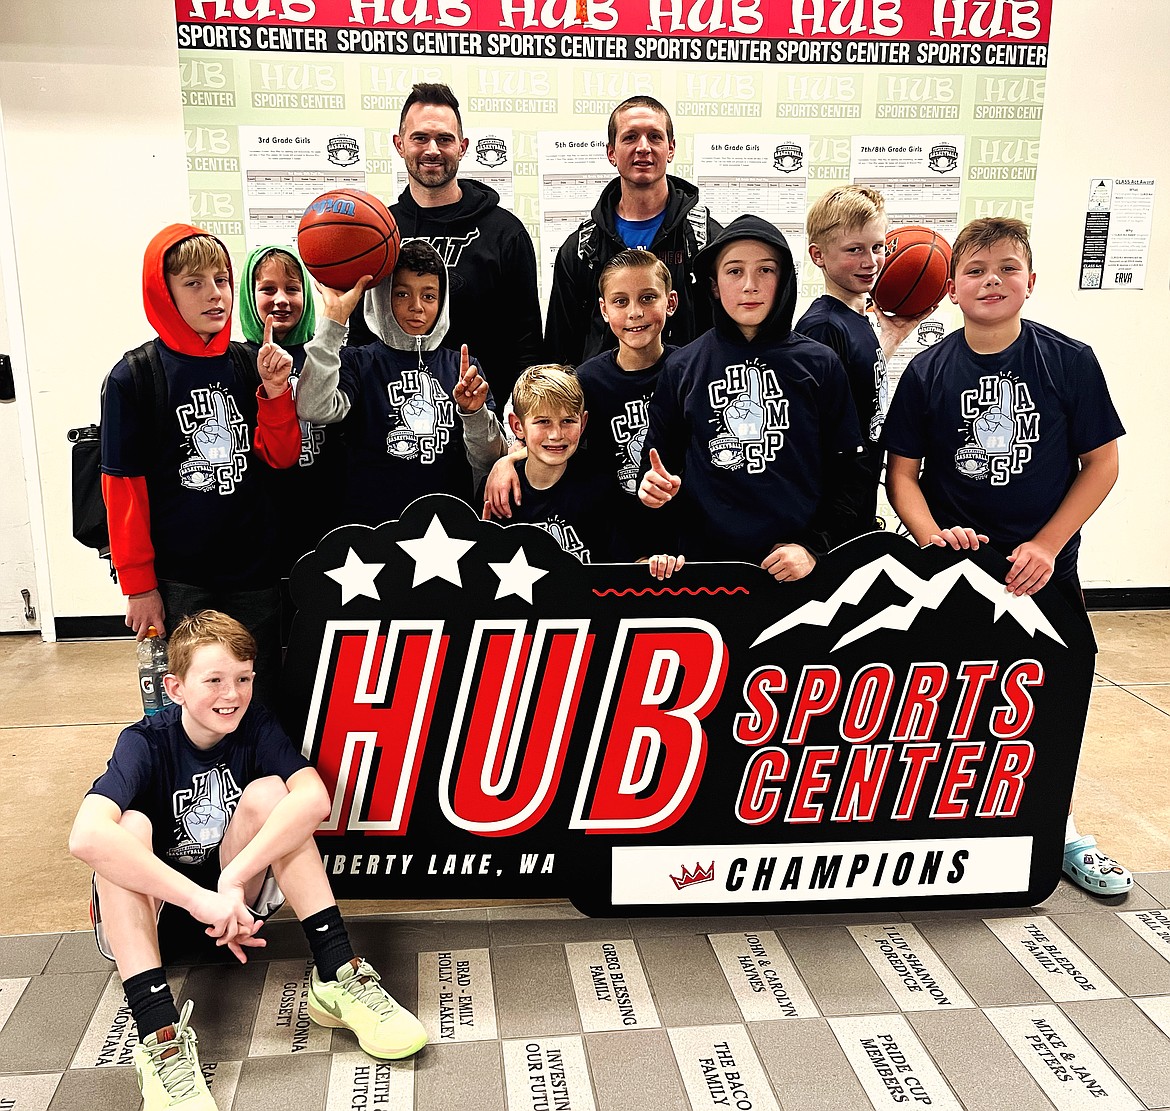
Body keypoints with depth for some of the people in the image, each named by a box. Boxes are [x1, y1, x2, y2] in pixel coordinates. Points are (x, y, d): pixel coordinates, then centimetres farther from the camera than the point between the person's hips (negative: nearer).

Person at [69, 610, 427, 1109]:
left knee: (268, 792, -22)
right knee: (129, 826, -30)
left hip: (235, 899, 2)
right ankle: (158, 1034, -40)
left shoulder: (256, 727, -11)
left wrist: (232, 880, -39)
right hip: (151, 909, -2)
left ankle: (337, 975, -24)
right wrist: (201, 900, -45)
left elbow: (314, 798, -29)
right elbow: (86, 836, -39)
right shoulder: (146, 742, -19)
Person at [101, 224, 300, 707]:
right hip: (178, 582, -3)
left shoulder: (248, 366, 4)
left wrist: (275, 391, -13)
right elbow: (123, 487, -6)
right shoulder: (133, 377, -7)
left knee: (261, 698, 14)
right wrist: (139, 584, -6)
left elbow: (280, 456, 2)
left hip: (255, 574, 3)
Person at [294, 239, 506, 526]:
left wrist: (475, 412, -11)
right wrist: (334, 318, -14)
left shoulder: (461, 367, 12)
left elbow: (490, 462, 7)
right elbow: (312, 410, -15)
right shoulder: (357, 362, 6)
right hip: (370, 525, -3)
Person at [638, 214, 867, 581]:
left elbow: (847, 472, 2)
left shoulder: (820, 364, 2)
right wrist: (658, 487, -10)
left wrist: (813, 547, -8)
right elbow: (662, 460, 11)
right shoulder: (681, 369, 4)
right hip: (705, 558, 1)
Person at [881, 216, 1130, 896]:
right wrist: (932, 535, -19)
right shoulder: (929, 372, -4)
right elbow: (902, 471, -2)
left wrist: (1046, 544, -11)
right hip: (955, 565, 0)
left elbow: (1101, 463, -3)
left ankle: (1058, 831, 33)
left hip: (1045, 566, 1)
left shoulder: (1070, 361, -5)